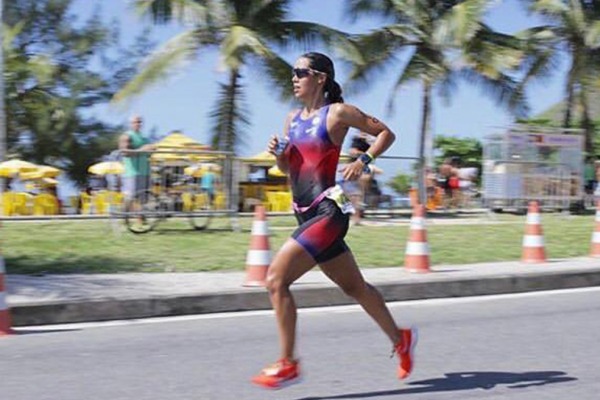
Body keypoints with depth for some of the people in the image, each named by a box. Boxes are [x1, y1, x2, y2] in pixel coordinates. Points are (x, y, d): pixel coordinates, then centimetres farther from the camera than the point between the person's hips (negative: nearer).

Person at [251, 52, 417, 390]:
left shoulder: (338, 112, -6)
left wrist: (363, 162, -12)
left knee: (276, 279, -15)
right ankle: (401, 339, 35)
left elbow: (386, 133, 1)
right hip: (307, 214, 8)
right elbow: (288, 167, 22)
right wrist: (277, 153, 1)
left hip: (328, 212, -8)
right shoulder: (293, 119, 14)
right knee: (354, 287, 18)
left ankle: (288, 365, -5)